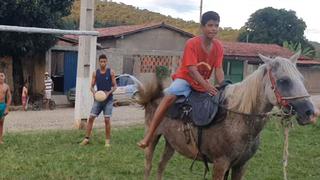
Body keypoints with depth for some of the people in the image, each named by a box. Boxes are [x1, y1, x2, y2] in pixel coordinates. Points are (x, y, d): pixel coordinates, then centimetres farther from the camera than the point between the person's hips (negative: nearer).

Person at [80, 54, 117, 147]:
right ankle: (86, 139, 6)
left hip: (108, 100, -2)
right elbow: (92, 86, 8)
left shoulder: (111, 72, -2)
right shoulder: (95, 73, 4)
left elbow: (115, 86, 0)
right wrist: (94, 92, -14)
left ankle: (107, 141, 6)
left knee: (107, 120, -6)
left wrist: (109, 92, -17)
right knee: (91, 118, -3)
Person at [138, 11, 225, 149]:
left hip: (204, 83, 6)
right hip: (185, 77, -6)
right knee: (170, 96, -32)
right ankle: (148, 136, -34)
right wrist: (206, 86, -39)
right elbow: (192, 69, -27)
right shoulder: (192, 43, -20)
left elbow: (218, 70, -8)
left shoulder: (218, 47, -5)